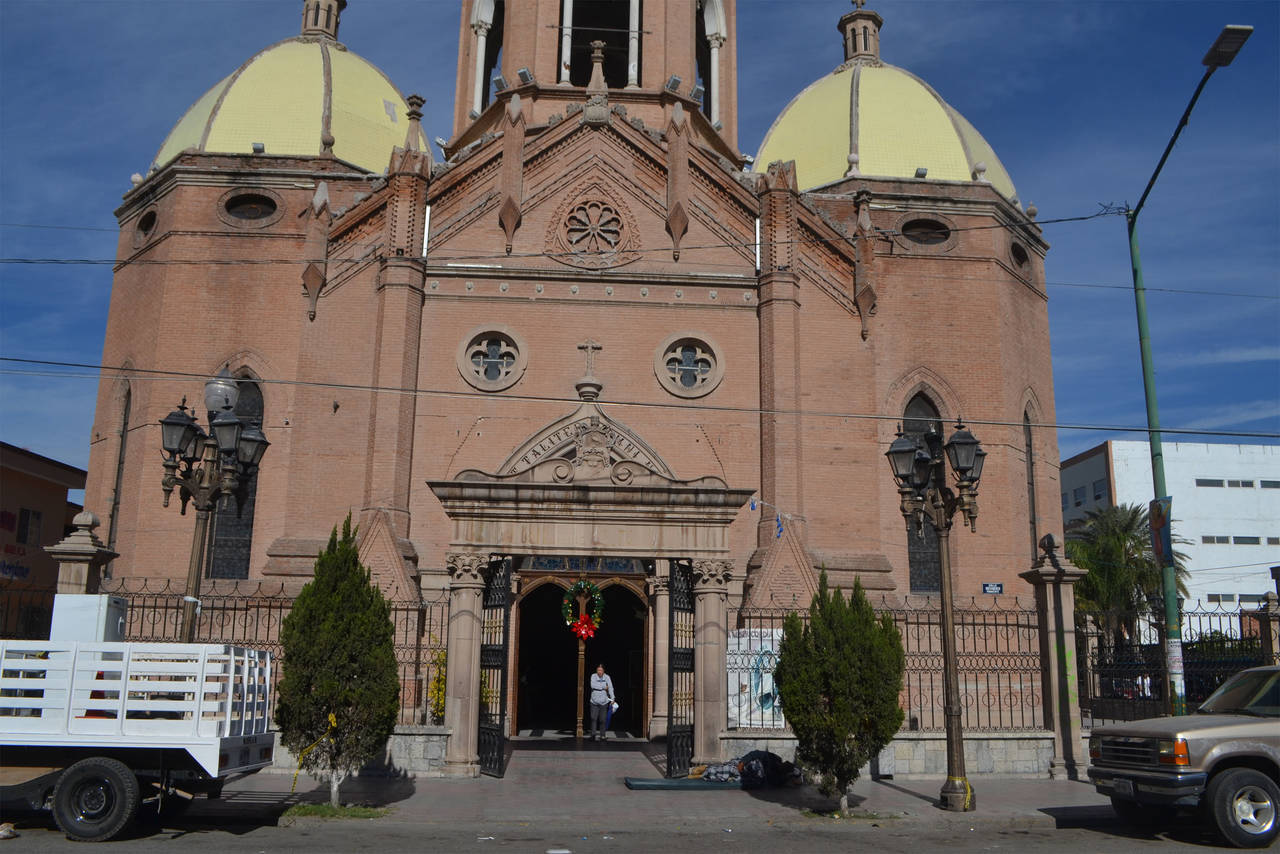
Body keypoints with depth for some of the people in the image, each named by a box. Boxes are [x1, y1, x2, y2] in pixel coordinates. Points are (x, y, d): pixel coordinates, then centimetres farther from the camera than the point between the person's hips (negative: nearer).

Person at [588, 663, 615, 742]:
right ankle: (593, 734, -12)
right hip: (594, 701, 0)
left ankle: (602, 735, 13)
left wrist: (612, 699, -18)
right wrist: (604, 687, -13)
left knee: (602, 720, 3)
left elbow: (610, 688, -8)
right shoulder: (593, 676, -2)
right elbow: (593, 685, -17)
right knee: (594, 718, -11)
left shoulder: (607, 677, -2)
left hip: (604, 702, 0)